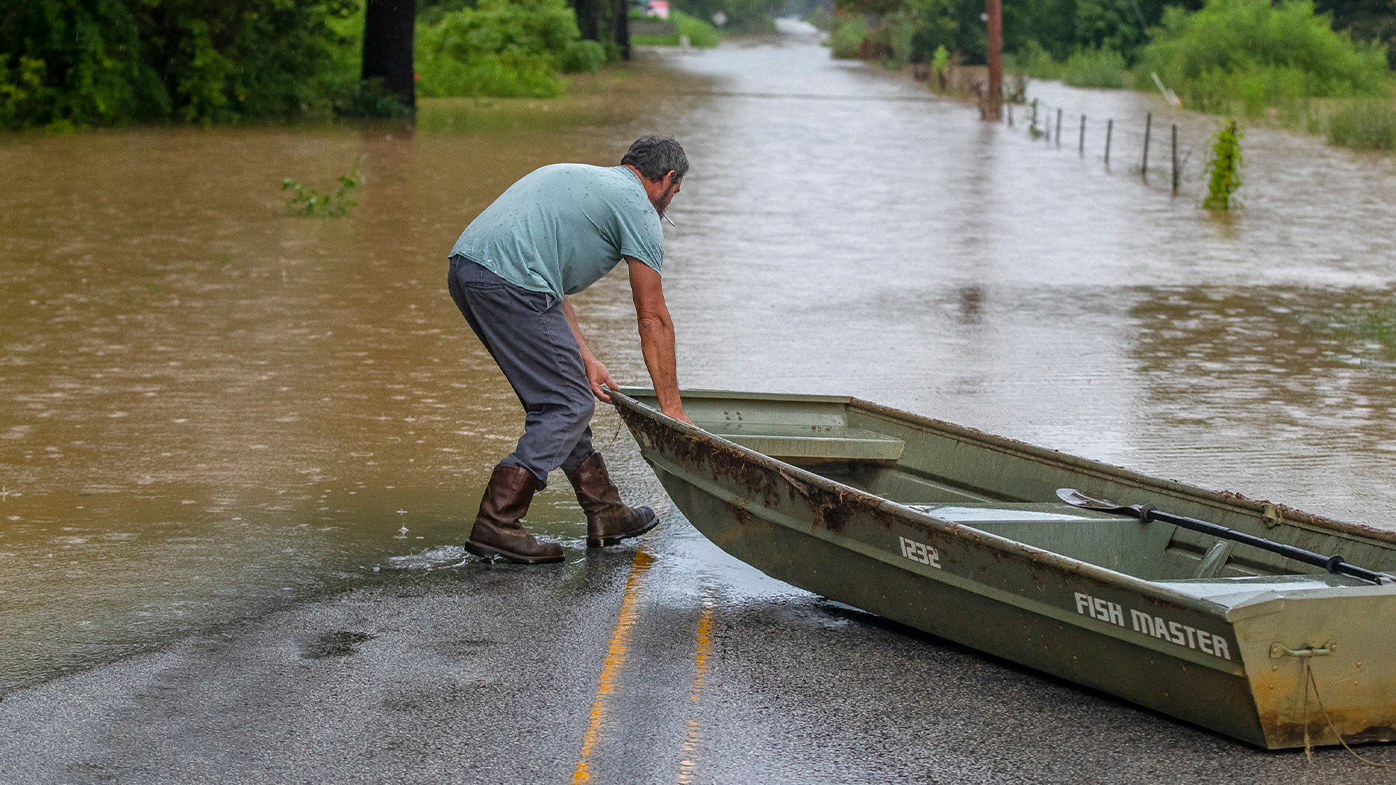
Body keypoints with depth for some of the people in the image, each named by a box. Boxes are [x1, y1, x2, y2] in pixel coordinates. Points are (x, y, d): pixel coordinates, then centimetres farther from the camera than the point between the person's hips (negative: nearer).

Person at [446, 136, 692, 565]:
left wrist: (585, 359, 24)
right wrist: (672, 408, 13)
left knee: (559, 395, 19)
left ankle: (605, 513, 26)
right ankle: (496, 524, -8)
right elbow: (653, 320, 7)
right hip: (508, 281, -9)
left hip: (464, 266, 9)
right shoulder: (638, 208, 6)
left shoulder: (577, 177, 32)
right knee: (569, 405, -2)